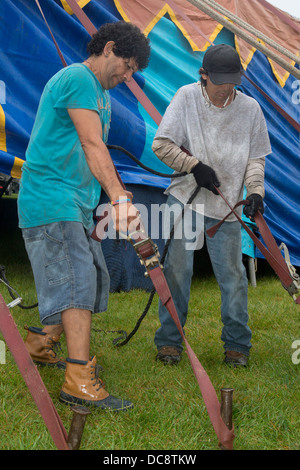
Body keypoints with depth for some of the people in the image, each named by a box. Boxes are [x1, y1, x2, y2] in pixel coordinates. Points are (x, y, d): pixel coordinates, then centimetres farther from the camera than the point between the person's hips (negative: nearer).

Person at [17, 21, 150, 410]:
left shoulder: (101, 93, 22)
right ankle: (79, 381, -19)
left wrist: (114, 199, 14)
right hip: (50, 199, -10)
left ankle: (38, 345, 27)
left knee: (93, 282, 12)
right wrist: (119, 198, -30)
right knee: (77, 280, -18)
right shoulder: (78, 78, -11)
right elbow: (93, 146, -22)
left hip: (76, 204, 10)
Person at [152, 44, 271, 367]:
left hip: (227, 207, 1)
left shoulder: (250, 107, 2)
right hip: (185, 199, -1)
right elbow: (161, 144, -2)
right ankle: (169, 341, 14)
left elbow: (256, 157, 8)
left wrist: (255, 190, -8)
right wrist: (195, 165, -11)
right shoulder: (186, 97, -3)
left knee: (232, 274, 1)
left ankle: (237, 344, 16)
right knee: (177, 270, 0)